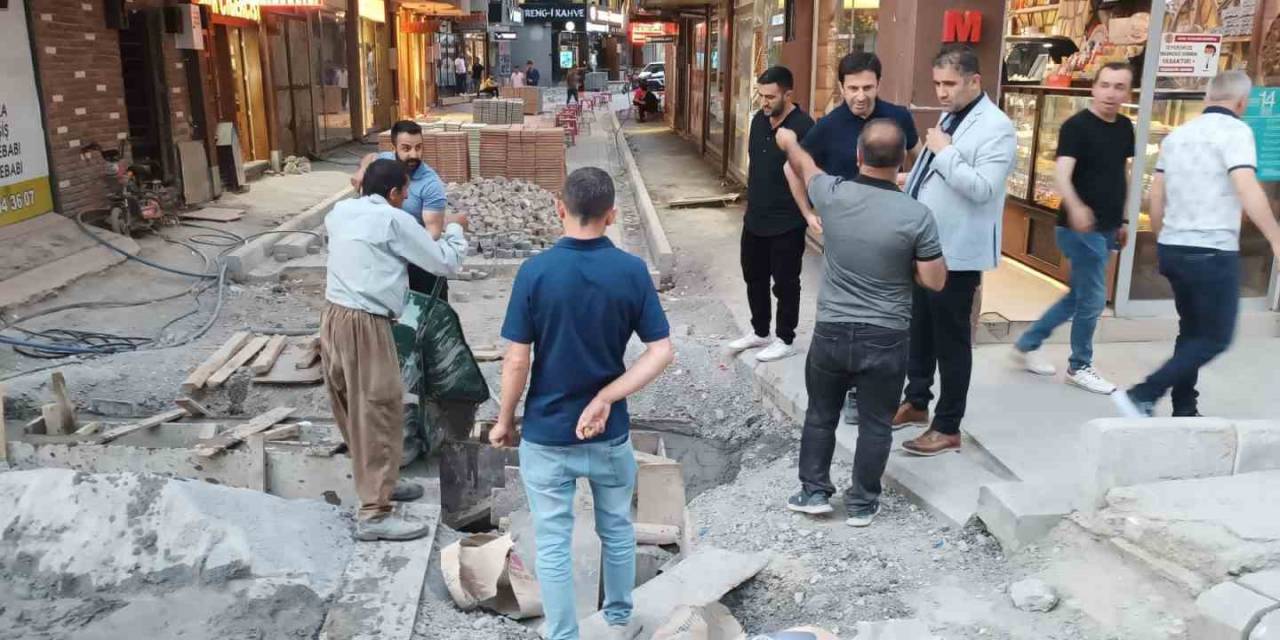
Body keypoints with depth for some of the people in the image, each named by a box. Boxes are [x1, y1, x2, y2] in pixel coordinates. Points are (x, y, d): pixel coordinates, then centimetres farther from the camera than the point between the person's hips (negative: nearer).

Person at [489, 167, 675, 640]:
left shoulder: (535, 271, -15)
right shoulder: (632, 271, -9)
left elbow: (517, 361, -13)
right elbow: (662, 351, -12)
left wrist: (504, 421, 1)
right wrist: (606, 398, -12)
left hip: (546, 433, -2)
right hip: (610, 432, 2)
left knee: (553, 543, 12)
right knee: (617, 530, 23)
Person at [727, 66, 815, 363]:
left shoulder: (803, 126, -18)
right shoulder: (759, 119, 5)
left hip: (787, 223, -7)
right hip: (754, 218, 8)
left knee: (784, 283, 6)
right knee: (754, 278, 18)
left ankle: (785, 340, 22)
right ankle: (759, 331, 35)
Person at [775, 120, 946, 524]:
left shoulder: (832, 195, -9)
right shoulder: (917, 216, -16)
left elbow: (804, 166, 13)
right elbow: (934, 281, -10)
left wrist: (789, 142, 35)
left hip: (831, 331, 2)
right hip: (885, 338, -1)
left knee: (820, 415, 19)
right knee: (875, 424, 13)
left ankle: (814, 492, 26)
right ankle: (862, 504, 23)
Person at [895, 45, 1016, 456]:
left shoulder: (996, 128, -16)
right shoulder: (950, 117, 12)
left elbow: (982, 189, -25)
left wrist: (945, 151, -22)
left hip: (957, 253, -9)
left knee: (951, 340, 1)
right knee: (919, 330, 19)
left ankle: (948, 428, 12)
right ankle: (916, 402, 35)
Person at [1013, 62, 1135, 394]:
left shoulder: (1125, 128, 8)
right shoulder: (1076, 126, -16)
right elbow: (1062, 174, -29)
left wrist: (1122, 220, 21)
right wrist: (1075, 207, -47)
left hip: (1106, 228, 8)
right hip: (1082, 228, -8)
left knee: (1079, 296, 17)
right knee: (1093, 299, 1)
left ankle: (1027, 345, 29)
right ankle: (1080, 367, 20)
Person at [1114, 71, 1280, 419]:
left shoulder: (1177, 135, 13)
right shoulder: (1235, 130, -8)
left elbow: (1156, 194, 15)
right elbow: (1247, 189, -20)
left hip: (1173, 248, 8)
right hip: (1212, 252, -7)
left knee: (1192, 331, 17)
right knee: (1216, 338, 2)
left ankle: (1184, 412, 19)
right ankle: (1142, 396, -9)